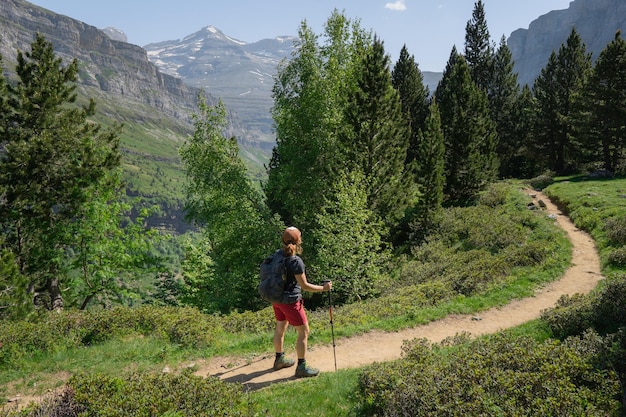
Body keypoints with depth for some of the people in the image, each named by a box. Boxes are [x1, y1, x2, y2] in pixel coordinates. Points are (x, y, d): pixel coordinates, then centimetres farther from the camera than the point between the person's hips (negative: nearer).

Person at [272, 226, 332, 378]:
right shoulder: (296, 262, -22)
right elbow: (304, 285, -19)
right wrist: (323, 288, -8)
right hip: (290, 301, -8)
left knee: (280, 328, 23)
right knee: (303, 332, 4)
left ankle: (279, 360, 40)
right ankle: (301, 367, 9)